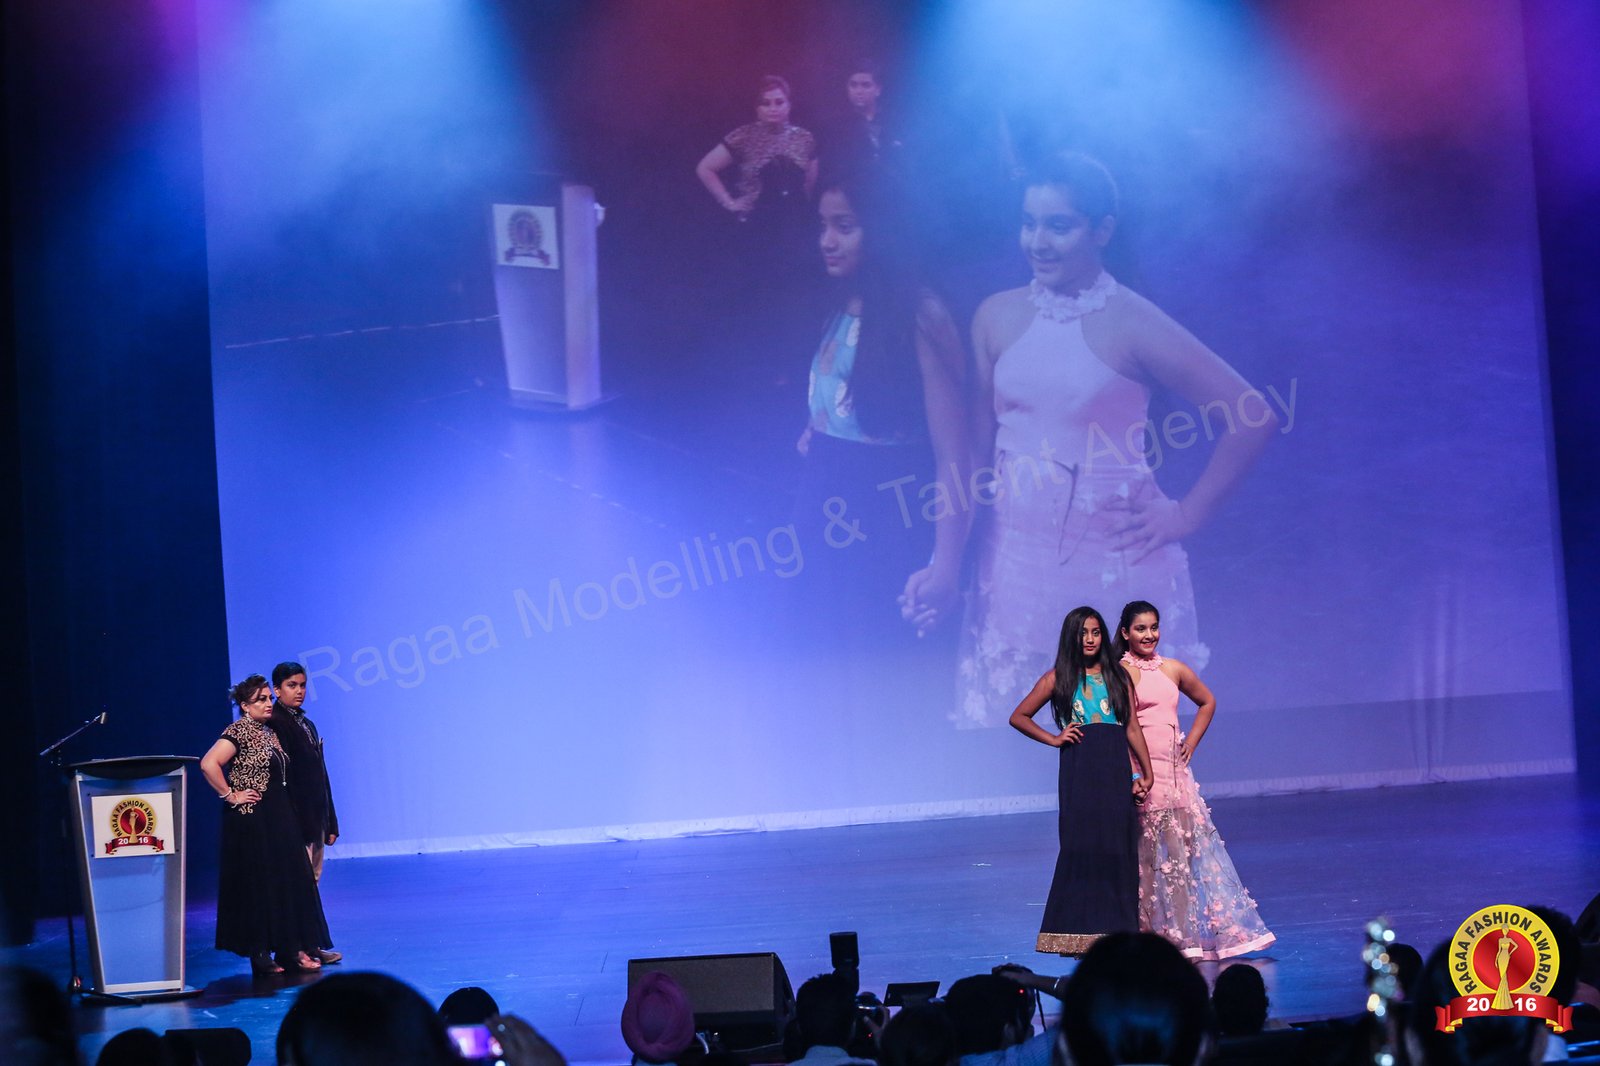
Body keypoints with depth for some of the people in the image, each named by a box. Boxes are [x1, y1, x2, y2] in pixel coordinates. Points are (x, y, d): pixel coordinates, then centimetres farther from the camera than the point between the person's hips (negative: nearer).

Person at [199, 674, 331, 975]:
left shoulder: (270, 733, 13)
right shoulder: (238, 732, -12)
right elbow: (208, 764, -25)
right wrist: (231, 796, -18)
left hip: (279, 820, 8)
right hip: (252, 823, -8)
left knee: (289, 882, 6)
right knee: (257, 886, -2)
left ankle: (291, 948, 11)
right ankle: (259, 953, 5)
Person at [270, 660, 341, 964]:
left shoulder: (307, 724, 17)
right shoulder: (275, 723, -11)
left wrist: (330, 821, 17)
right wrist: (294, 820, -22)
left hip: (316, 816, 9)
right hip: (295, 817, -9)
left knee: (312, 881, 11)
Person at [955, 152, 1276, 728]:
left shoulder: (1132, 323, -7)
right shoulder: (996, 317, 6)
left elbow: (1252, 416, -8)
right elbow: (977, 441, 10)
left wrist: (1186, 515, -8)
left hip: (1112, 559, -4)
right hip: (1015, 557, 4)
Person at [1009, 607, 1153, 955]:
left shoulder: (1118, 676, 12)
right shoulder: (1059, 678, 6)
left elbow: (1132, 728, 7)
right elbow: (1018, 717, 9)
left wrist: (1145, 773, -1)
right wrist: (1054, 739, 0)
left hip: (1116, 769, 2)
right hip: (1079, 768, -2)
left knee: (1119, 847, 1)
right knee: (1082, 845, -4)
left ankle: (1116, 931, 7)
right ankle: (1080, 933, 0)